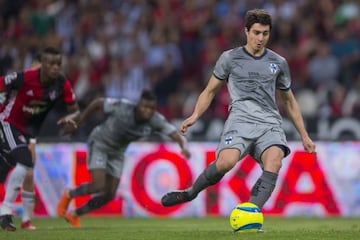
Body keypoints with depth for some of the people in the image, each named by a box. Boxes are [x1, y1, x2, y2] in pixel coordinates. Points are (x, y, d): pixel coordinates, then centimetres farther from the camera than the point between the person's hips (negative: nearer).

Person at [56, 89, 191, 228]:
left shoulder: (156, 120, -22)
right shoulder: (122, 107, -30)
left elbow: (174, 134, -29)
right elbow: (97, 103, -16)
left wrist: (183, 147, -51)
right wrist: (78, 123, -9)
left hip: (117, 153, 5)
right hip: (99, 144, -5)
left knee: (109, 195, 3)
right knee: (98, 186, -22)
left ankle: (74, 215, 24)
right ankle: (69, 195, 9)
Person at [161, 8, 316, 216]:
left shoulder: (278, 63, 18)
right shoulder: (230, 58, 11)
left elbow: (289, 100, 28)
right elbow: (210, 91, 18)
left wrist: (304, 136, 26)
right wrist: (195, 116, 1)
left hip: (270, 123, 2)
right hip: (240, 119, -2)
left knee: (274, 160, -32)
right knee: (226, 162, -30)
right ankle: (191, 193, -4)